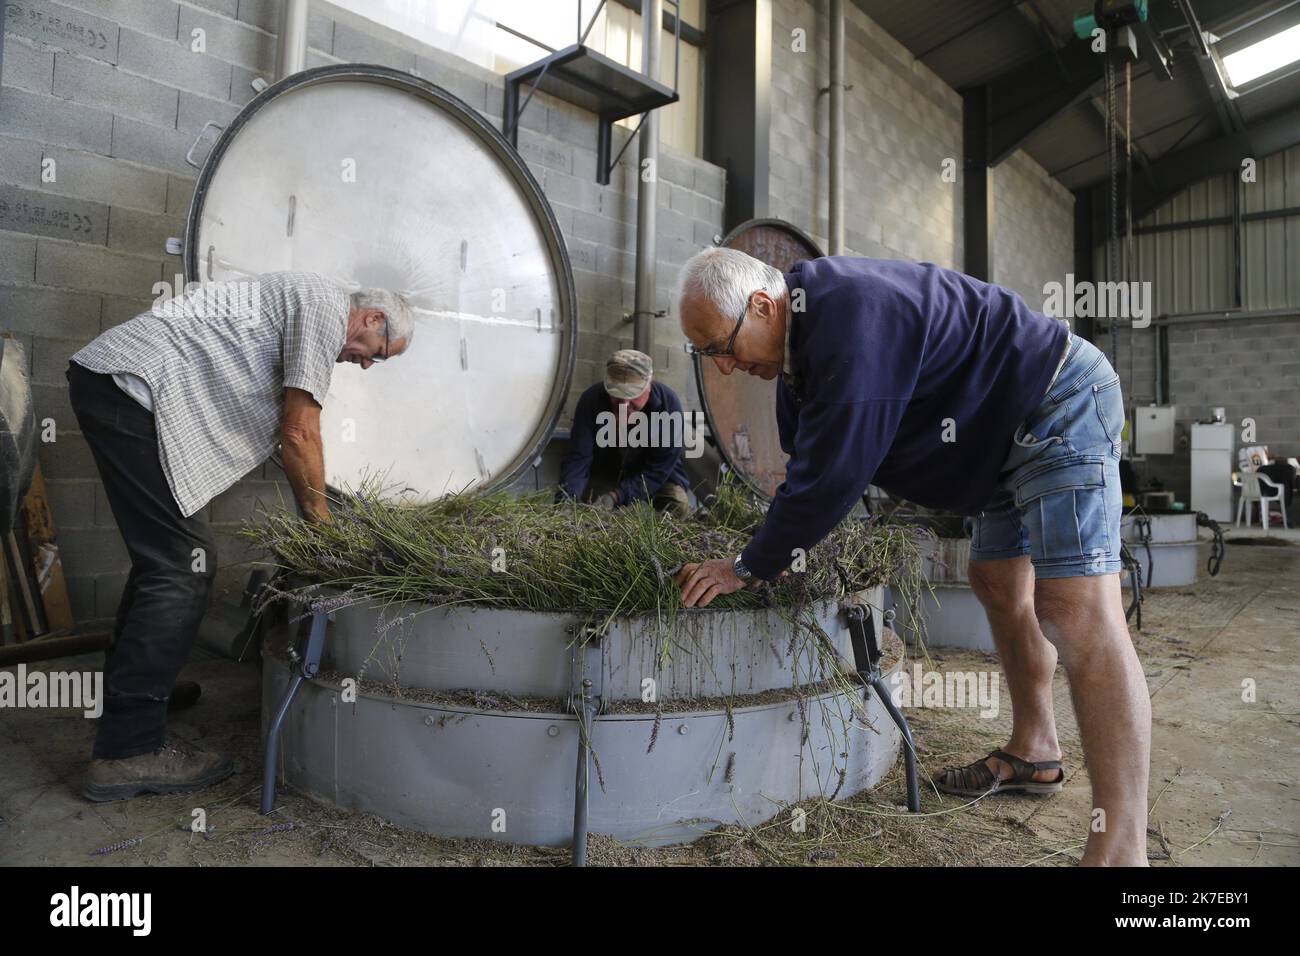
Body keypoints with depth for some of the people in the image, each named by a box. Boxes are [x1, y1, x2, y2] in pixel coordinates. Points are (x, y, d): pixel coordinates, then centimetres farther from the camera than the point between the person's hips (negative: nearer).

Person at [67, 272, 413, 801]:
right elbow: (300, 435, -11)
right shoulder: (327, 306, -6)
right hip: (131, 384, -11)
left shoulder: (295, 300, 25)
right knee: (182, 565, -12)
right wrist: (322, 522, 1)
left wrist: (314, 518, 22)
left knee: (165, 554, 19)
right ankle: (129, 750, -8)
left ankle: (126, 689, 32)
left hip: (102, 379, 11)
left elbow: (285, 431, 25)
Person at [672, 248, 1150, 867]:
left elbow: (831, 474, -30)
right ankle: (1034, 754, 31)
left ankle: (1121, 849, -15)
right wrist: (768, 549, 5)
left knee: (1075, 608, -18)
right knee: (997, 586, 16)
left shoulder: (850, 317, -31)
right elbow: (807, 463, 10)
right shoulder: (802, 337, 3)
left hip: (1062, 405, -10)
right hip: (1007, 432, 10)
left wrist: (750, 566, -19)